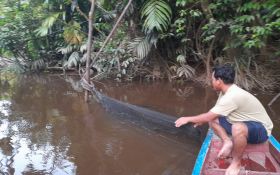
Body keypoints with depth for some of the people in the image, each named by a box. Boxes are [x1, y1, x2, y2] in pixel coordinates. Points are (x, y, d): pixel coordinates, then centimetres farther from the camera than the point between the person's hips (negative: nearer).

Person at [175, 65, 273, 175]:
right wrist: (202, 120, 3)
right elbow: (212, 114, 13)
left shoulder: (232, 96, -32)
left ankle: (236, 162, -18)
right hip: (243, 124, 9)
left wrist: (188, 119, -14)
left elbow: (208, 117, -26)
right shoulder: (227, 91, -3)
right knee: (212, 119, 2)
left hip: (261, 129, -9)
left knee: (238, 129, -42)